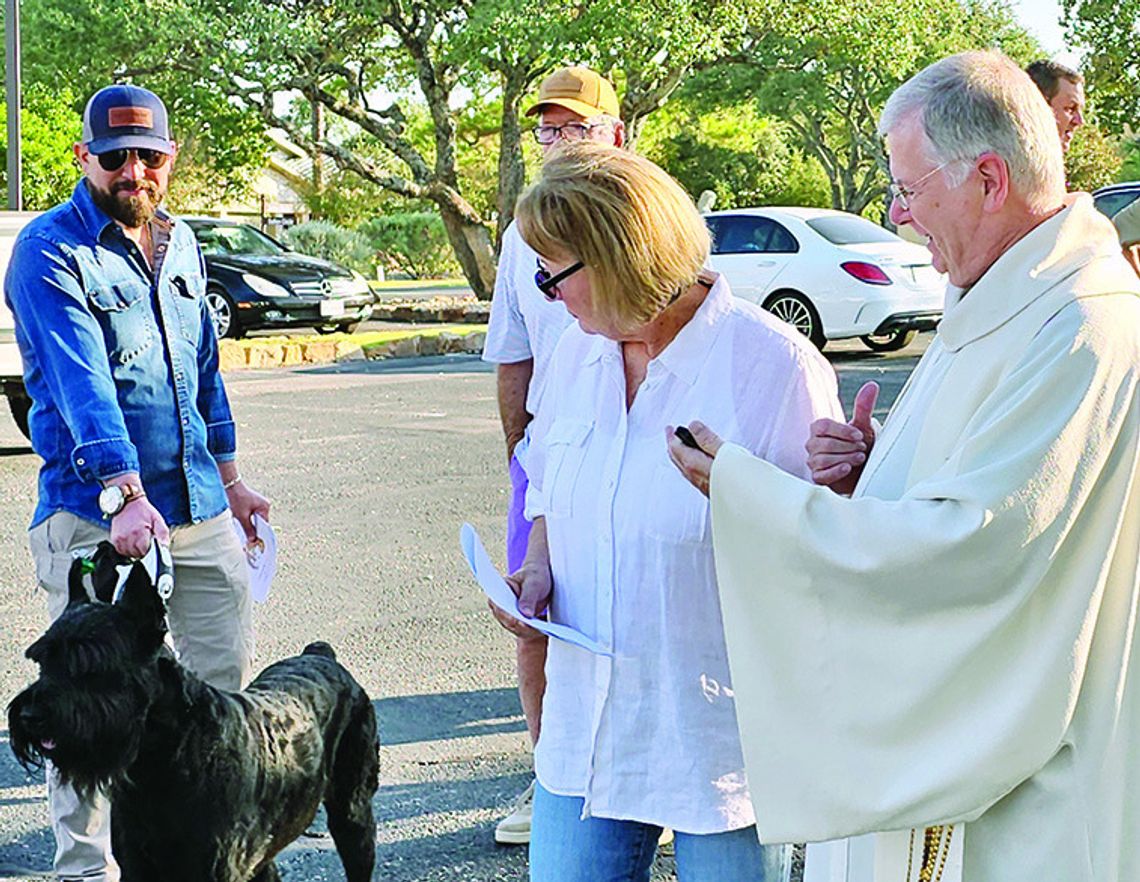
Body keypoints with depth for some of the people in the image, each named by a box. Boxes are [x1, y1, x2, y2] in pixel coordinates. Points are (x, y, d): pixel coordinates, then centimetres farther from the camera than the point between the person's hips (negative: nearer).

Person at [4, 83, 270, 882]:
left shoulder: (180, 245, 12)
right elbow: (81, 383, -24)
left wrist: (228, 477, 24)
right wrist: (126, 495, -35)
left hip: (198, 509, 7)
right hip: (95, 514, -7)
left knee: (229, 671, 11)